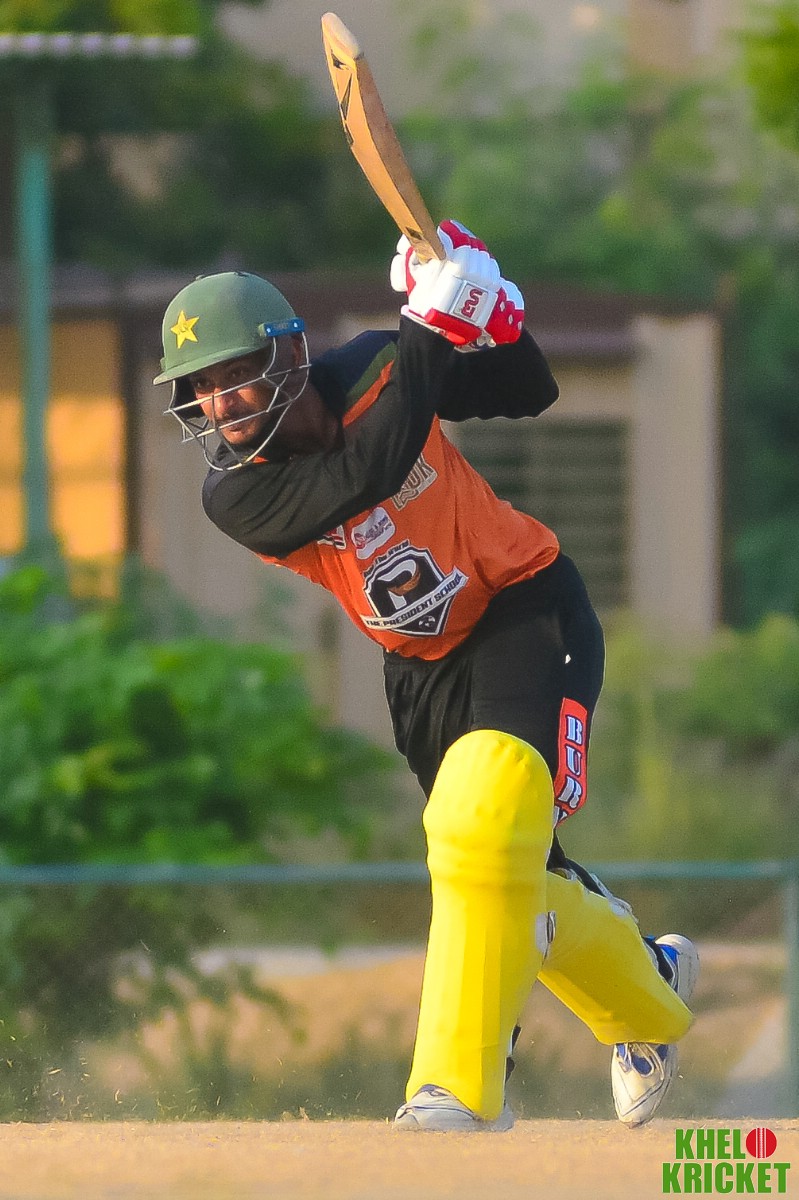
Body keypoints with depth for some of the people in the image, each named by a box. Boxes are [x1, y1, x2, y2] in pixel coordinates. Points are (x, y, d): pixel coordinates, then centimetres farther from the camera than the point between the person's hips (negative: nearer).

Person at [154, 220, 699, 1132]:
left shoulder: (371, 372, -15)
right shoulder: (236, 495, -19)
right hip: (422, 667, 4)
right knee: (513, 882, 14)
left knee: (483, 824, -27)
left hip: (527, 615, -4)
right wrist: (432, 326, -36)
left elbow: (530, 394, -3)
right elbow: (368, 474, -36)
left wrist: (488, 313, -23)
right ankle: (646, 990, 45)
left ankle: (458, 1086, -27)